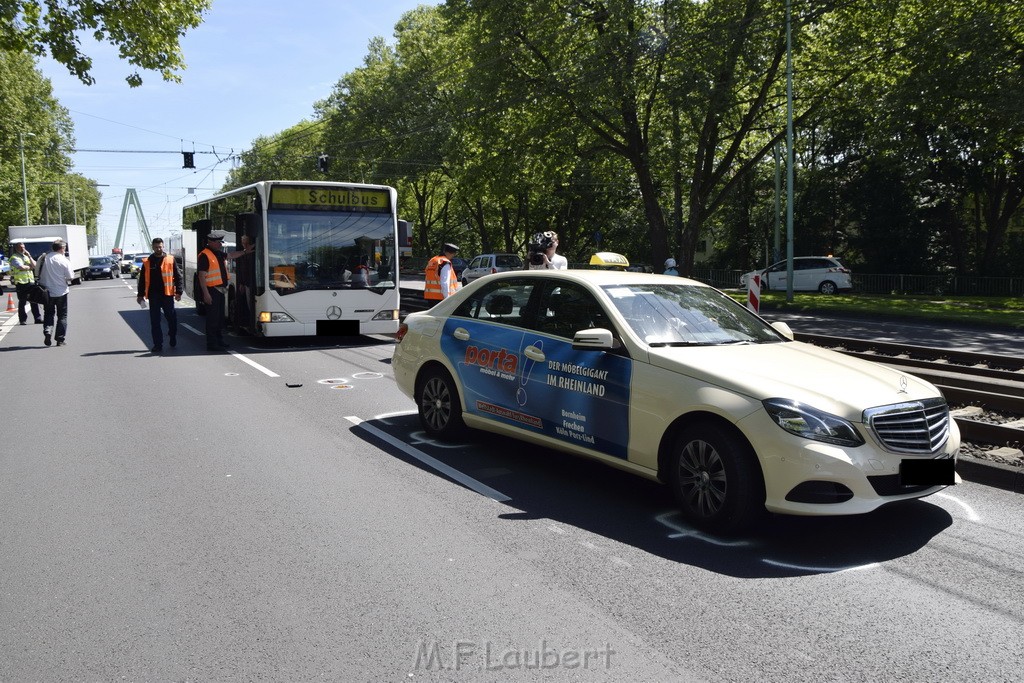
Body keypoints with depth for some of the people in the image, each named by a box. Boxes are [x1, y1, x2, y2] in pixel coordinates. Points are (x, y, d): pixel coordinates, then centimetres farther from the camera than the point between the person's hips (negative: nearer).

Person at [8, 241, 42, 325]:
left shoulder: (26, 256, 18)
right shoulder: (14, 258, -4)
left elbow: (34, 265, 6)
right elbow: (22, 267, -17)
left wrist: (29, 256, -2)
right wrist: (30, 267, 0)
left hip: (30, 281, 6)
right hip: (21, 282, -6)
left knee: (34, 301, 4)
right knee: (22, 302, 0)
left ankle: (38, 318, 7)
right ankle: (22, 320, 6)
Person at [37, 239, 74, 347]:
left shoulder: (43, 258, -2)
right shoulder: (64, 260, -12)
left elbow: (38, 273, 6)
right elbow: (71, 277, -10)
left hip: (47, 292, 3)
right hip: (61, 292, -3)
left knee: (48, 314, 16)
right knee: (62, 316, 8)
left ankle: (47, 332, -4)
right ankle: (60, 339, 8)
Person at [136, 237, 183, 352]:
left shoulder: (170, 260, 3)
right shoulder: (147, 262, 8)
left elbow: (178, 277, 2)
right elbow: (142, 279, 12)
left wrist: (178, 292, -6)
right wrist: (141, 295, 9)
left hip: (167, 294, -2)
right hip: (153, 295, 2)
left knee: (171, 318, 7)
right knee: (155, 321, 3)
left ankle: (173, 340, 27)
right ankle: (158, 344, 7)